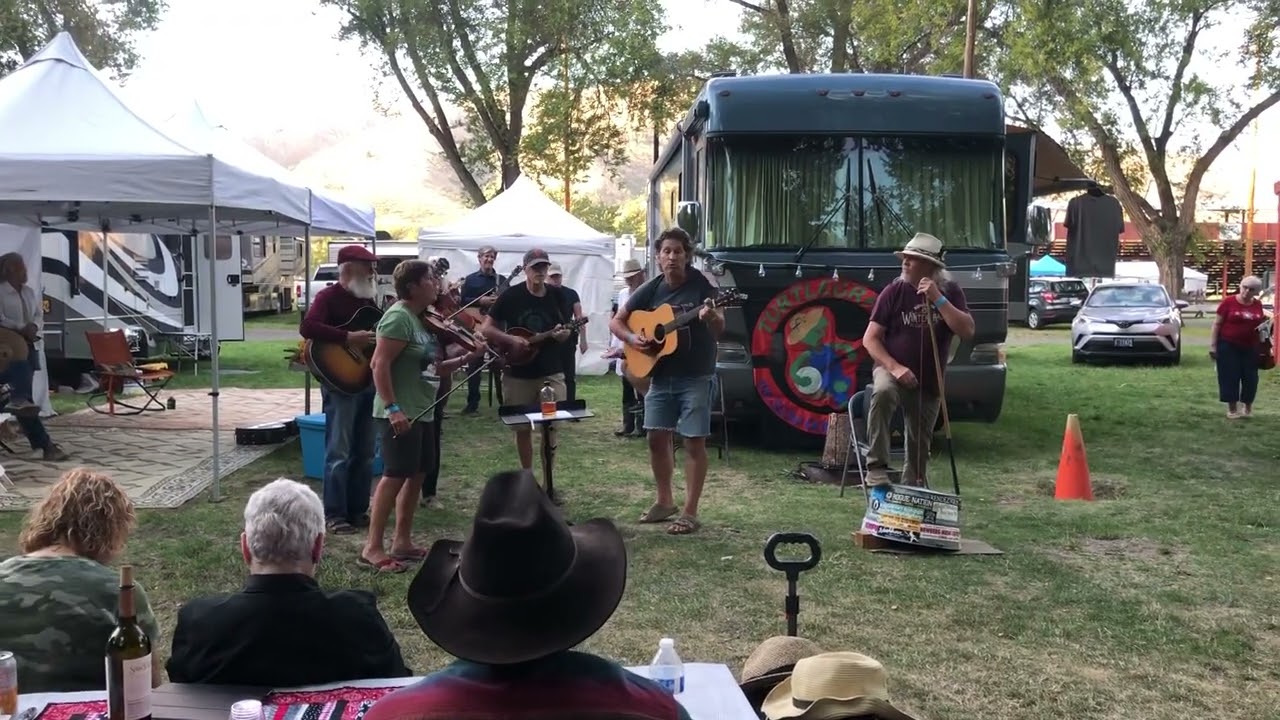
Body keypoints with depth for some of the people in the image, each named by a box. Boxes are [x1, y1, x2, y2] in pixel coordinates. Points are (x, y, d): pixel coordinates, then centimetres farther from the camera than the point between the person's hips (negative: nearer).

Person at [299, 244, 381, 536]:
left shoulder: (368, 300, 15)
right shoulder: (329, 297, -8)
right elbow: (307, 327, -24)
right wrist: (348, 338, -28)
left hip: (369, 381, 8)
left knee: (365, 453, 11)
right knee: (339, 452, -5)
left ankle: (358, 510, 20)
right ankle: (334, 515, 2)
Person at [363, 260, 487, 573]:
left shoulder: (422, 318, 13)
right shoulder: (399, 317, -15)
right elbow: (380, 365, -22)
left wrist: (467, 358, 7)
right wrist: (392, 408, -28)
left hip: (422, 412, 10)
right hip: (402, 414, -10)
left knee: (417, 474, 12)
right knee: (395, 476, -7)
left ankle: (402, 542, 21)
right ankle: (373, 548, 0)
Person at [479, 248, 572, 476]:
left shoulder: (557, 295, 2)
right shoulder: (511, 295, -6)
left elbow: (566, 332, 9)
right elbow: (485, 329, -4)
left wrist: (562, 334, -15)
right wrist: (511, 340, -19)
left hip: (551, 373, 1)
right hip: (518, 374, -1)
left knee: (551, 426, 0)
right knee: (522, 428, 8)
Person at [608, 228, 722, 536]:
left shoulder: (701, 285, -11)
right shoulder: (651, 290, 1)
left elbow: (720, 329, -18)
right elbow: (616, 321, 9)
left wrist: (712, 318, -40)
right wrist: (632, 339, -10)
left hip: (696, 377, -5)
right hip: (661, 376, 5)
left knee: (694, 441, -3)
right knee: (657, 437, 9)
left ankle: (690, 512, 3)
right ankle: (664, 501, 26)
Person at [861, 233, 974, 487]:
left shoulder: (950, 291, -2)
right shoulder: (895, 291, -9)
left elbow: (967, 331, -15)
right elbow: (870, 339, -8)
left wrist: (938, 299, -23)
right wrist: (894, 367, -22)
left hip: (929, 382, 3)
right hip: (892, 369, -3)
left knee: (919, 446, 10)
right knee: (882, 392, -37)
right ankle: (877, 466, -32)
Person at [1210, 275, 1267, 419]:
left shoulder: (1258, 305, 4)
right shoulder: (1229, 302, -9)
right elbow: (1217, 324, -6)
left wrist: (1265, 321, -2)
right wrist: (1213, 345, -9)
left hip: (1250, 347, 4)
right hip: (1228, 346, -4)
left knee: (1250, 377, 7)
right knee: (1230, 377, 0)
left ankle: (1247, 407, 22)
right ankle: (1232, 408, 10)